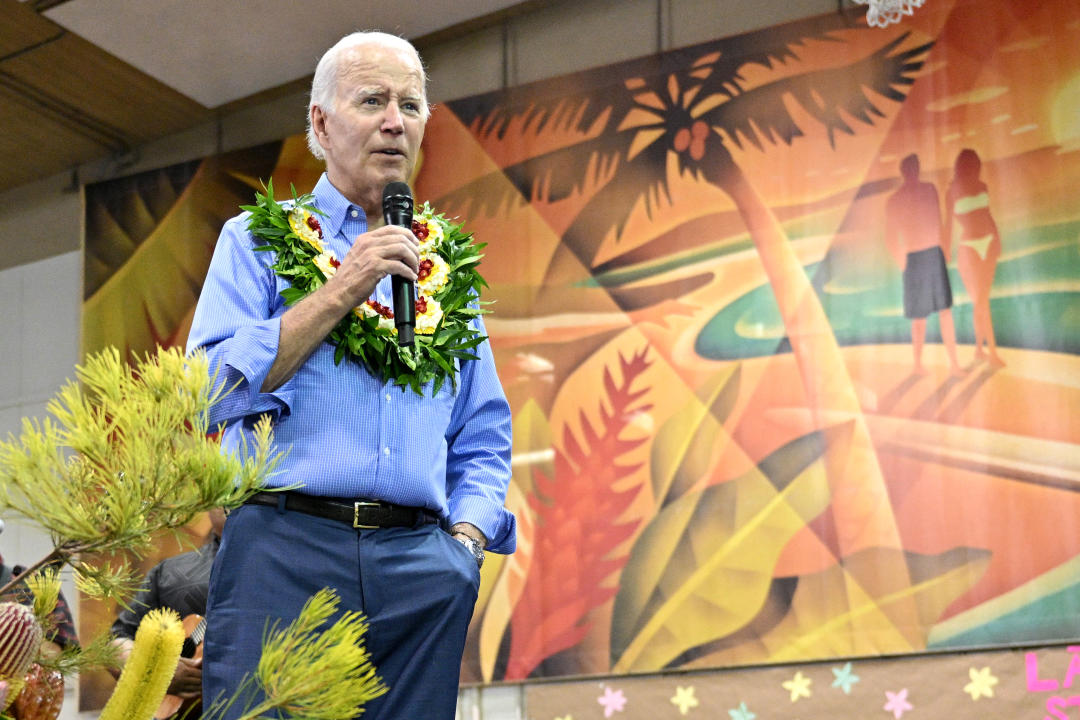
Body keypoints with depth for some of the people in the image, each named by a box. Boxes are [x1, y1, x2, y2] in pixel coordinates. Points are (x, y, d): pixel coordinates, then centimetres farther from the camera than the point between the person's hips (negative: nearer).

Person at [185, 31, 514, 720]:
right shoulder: (257, 241, 9)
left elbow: (483, 436, 19)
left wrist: (465, 539, 2)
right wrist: (338, 293, -8)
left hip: (420, 568, 3)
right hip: (285, 554, -3)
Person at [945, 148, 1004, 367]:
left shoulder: (982, 186, 6)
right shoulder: (953, 192, -5)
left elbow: (988, 216, 12)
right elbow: (948, 223, 0)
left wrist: (997, 240, 3)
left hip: (988, 243, 5)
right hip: (969, 248, -4)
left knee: (981, 300, 9)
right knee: (981, 301, -6)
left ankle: (979, 349, 17)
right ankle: (993, 353, -6)